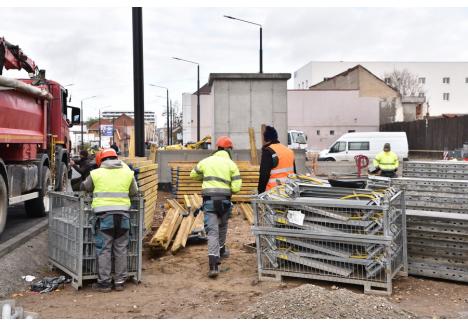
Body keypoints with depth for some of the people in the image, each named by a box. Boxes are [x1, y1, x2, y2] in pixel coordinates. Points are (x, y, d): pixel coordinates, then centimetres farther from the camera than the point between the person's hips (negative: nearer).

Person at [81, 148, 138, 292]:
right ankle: (119, 282, 17)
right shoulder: (128, 172, 7)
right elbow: (134, 192, 15)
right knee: (121, 249, 9)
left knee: (104, 249, 4)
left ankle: (104, 282, 8)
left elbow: (85, 187, 20)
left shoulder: (96, 173, 3)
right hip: (122, 214, 2)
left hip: (104, 214, -2)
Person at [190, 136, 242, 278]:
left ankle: (213, 265, -16)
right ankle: (221, 250, 45)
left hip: (209, 199, 0)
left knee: (212, 231, -4)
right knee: (222, 226, 26)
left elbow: (193, 175, 22)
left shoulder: (206, 161, 6)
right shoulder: (231, 164, 0)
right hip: (224, 199, 0)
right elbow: (236, 188, -6)